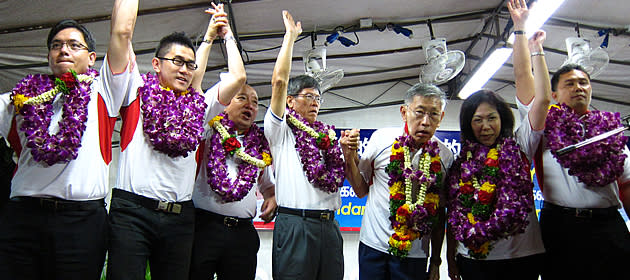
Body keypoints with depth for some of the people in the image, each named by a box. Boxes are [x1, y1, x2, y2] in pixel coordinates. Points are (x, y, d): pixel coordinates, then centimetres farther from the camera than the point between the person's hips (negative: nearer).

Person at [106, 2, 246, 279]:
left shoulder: (198, 105, 16)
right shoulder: (139, 92, 8)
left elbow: (238, 77, 15)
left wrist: (226, 34, 26)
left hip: (180, 216, 3)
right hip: (133, 210, -3)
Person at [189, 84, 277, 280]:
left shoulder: (260, 146, 18)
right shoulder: (210, 131, 5)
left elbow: (268, 184, 28)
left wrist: (272, 198, 10)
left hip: (243, 233, 4)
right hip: (204, 226, -4)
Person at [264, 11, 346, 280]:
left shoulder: (327, 133, 20)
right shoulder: (280, 130, 5)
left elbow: (339, 175, 22)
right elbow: (279, 81, -5)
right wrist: (290, 35, 1)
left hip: (329, 225, 5)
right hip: (294, 224, -5)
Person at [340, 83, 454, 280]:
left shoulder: (444, 156, -2)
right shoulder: (381, 138, -5)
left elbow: (439, 213, 5)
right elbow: (361, 190, 4)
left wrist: (435, 261, 8)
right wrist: (350, 157, -10)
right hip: (374, 246, 0)